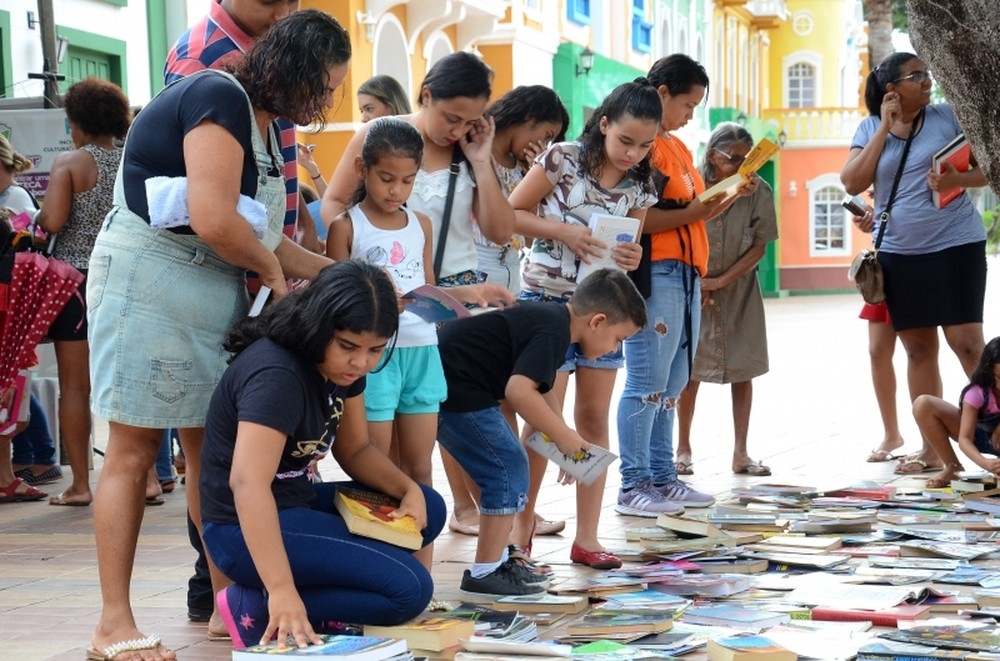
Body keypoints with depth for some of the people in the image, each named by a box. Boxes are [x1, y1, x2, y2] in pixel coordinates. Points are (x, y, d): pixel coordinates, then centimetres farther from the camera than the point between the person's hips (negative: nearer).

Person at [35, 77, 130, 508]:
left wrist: (35, 220, 3)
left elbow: (52, 221, -18)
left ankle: (80, 484, 3)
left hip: (76, 277, -4)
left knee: (74, 385, 3)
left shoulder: (69, 163, -8)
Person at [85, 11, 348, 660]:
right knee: (135, 448, -5)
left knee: (213, 447, 7)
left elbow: (268, 239, 16)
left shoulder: (262, 124, 15)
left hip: (215, 292, 9)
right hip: (149, 283, -9)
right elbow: (213, 221, -24)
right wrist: (273, 269, -7)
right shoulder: (218, 99, -15)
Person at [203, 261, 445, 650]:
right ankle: (256, 607, -11)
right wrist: (281, 590, -45)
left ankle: (315, 591, -1)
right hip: (247, 528, -10)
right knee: (409, 589, -17)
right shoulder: (276, 375, -26)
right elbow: (247, 483, -36)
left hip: (298, 504, 10)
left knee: (428, 509, 8)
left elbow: (355, 449, 13)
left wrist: (409, 491, -7)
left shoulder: (342, 366, 2)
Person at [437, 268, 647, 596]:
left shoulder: (551, 318, 13)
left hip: (451, 381, 11)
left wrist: (565, 439, 16)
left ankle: (496, 559, 25)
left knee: (510, 467, 17)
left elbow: (539, 391, 25)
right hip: (453, 387, -11)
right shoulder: (552, 331, -18)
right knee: (508, 469, -7)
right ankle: (484, 572, -3)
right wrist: (563, 435, -19)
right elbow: (519, 390, -30)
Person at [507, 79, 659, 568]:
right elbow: (511, 213, -7)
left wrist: (631, 259, -13)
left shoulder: (638, 187, 1)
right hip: (547, 302, -4)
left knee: (594, 418, 5)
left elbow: (627, 247, 10)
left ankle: (586, 537, 11)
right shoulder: (563, 160, -12)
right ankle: (520, 528, 10)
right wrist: (562, 231, -21)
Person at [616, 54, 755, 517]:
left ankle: (662, 477, 17)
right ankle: (632, 486, -3)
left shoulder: (678, 148, 20)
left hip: (687, 274, 10)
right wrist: (688, 213, -24)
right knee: (648, 383, -7)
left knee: (671, 385, 11)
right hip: (655, 274, -10)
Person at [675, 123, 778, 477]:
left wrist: (722, 281, -12)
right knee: (690, 371, 1)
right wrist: (696, 284, -8)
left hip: (739, 291, 1)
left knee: (742, 371, 2)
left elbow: (759, 246, -5)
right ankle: (683, 449, 12)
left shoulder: (758, 191, -5)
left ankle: (740, 453, 7)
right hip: (695, 290, -1)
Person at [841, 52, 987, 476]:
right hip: (898, 252, 3)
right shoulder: (870, 128, 6)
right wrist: (884, 127, -10)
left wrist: (959, 179, -20)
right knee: (918, 349, 7)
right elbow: (853, 182, -6)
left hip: (955, 245, -3)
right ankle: (931, 448, 13)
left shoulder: (948, 116, -1)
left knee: (966, 342, -9)